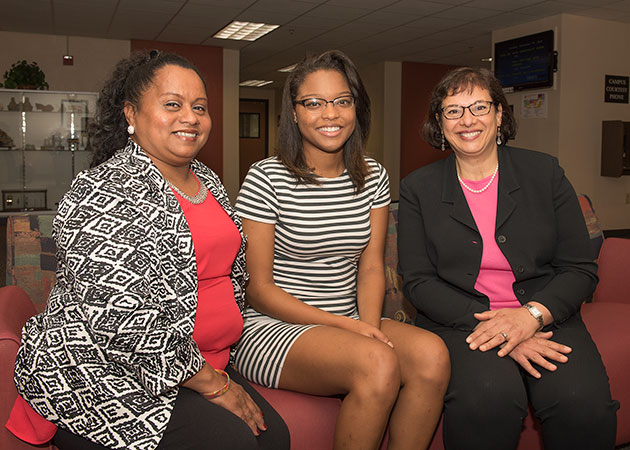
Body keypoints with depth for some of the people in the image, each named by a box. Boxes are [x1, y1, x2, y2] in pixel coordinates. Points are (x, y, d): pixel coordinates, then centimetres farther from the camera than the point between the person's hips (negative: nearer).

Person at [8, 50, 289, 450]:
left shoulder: (208, 181, 10)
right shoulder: (106, 194, -17)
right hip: (105, 377, -7)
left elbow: (232, 273, 20)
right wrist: (212, 384, -16)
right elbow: (124, 326, -24)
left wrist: (221, 356, 10)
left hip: (205, 365, 8)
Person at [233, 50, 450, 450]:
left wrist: (369, 325, -14)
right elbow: (258, 289, -10)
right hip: (273, 327, -5)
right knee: (378, 362, -31)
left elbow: (371, 267, 5)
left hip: (351, 322, 5)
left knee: (431, 353, -23)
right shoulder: (266, 179, -9)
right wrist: (343, 324, -16)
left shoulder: (373, 177, 8)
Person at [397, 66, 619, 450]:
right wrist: (486, 323, -16)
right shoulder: (418, 188, 5)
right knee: (488, 396, -32)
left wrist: (532, 315, -15)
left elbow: (581, 269, 4)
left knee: (583, 402, -27)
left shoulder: (545, 173, 7)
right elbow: (419, 281, -2)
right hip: (459, 321, -1)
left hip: (546, 319, 2)